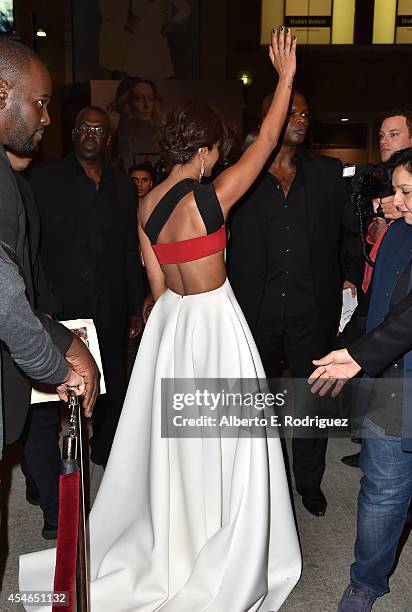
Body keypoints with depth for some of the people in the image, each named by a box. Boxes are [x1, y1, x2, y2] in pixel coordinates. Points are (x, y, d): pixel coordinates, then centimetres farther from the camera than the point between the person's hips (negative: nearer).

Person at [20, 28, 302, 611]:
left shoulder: (147, 203, 0)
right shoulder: (208, 198, -19)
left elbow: (156, 282, 7)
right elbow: (266, 141, -10)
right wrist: (285, 75, 0)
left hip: (169, 321, 7)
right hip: (213, 323, -6)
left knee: (174, 436, 20)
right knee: (221, 440, 10)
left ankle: (172, 542, 39)